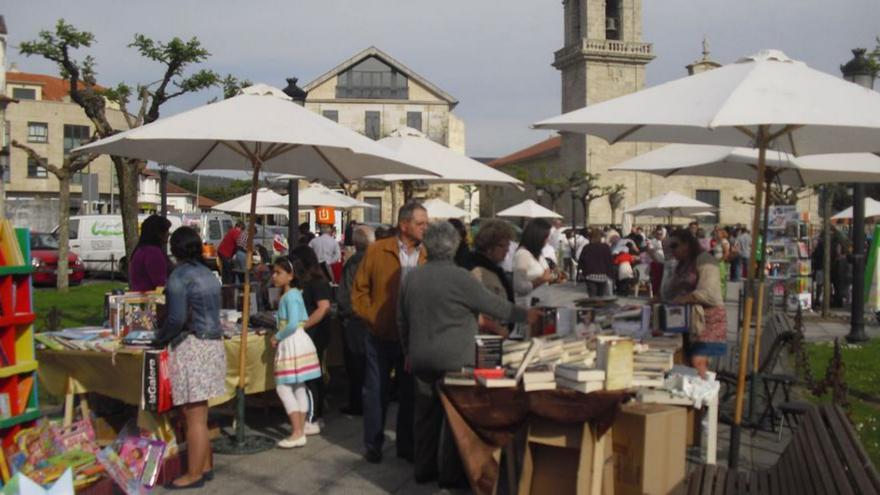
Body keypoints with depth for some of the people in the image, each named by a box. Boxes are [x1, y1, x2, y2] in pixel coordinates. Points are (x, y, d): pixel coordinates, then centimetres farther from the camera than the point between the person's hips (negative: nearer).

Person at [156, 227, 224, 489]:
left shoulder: (179, 276, -11)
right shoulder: (208, 274, 11)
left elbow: (177, 318, -18)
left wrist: (159, 336, 0)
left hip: (191, 347, -8)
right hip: (213, 344, 8)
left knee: (194, 416, 0)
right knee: (200, 414, 17)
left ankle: (194, 474, 8)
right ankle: (204, 466, 25)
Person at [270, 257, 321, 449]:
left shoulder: (290, 296, -15)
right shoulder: (296, 293, 13)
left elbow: (292, 324, -23)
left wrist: (277, 337, -11)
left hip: (292, 344, -10)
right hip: (299, 341, 10)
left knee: (283, 388, -7)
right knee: (299, 387, 11)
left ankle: (297, 433, -7)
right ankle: (300, 430, 16)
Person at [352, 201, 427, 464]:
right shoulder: (377, 251, -5)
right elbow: (359, 290, 0)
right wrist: (371, 317, -7)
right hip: (381, 336, -1)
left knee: (410, 393, 11)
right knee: (376, 392, 9)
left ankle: (407, 445, 25)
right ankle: (373, 444, 23)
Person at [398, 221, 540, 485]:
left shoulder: (411, 277, 4)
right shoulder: (459, 277, -13)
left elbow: (401, 321, 13)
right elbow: (493, 303, -5)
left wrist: (409, 351, 25)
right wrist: (525, 314, 8)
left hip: (420, 357, 6)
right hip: (453, 359, -5)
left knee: (426, 414, 14)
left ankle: (424, 469, 23)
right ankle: (450, 474, 12)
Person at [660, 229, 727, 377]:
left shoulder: (704, 260, -6)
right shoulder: (681, 266, 19)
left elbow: (708, 293, -19)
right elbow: (667, 294, 16)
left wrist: (682, 299, -22)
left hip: (707, 321, -8)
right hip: (688, 321, 8)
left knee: (698, 362, -18)